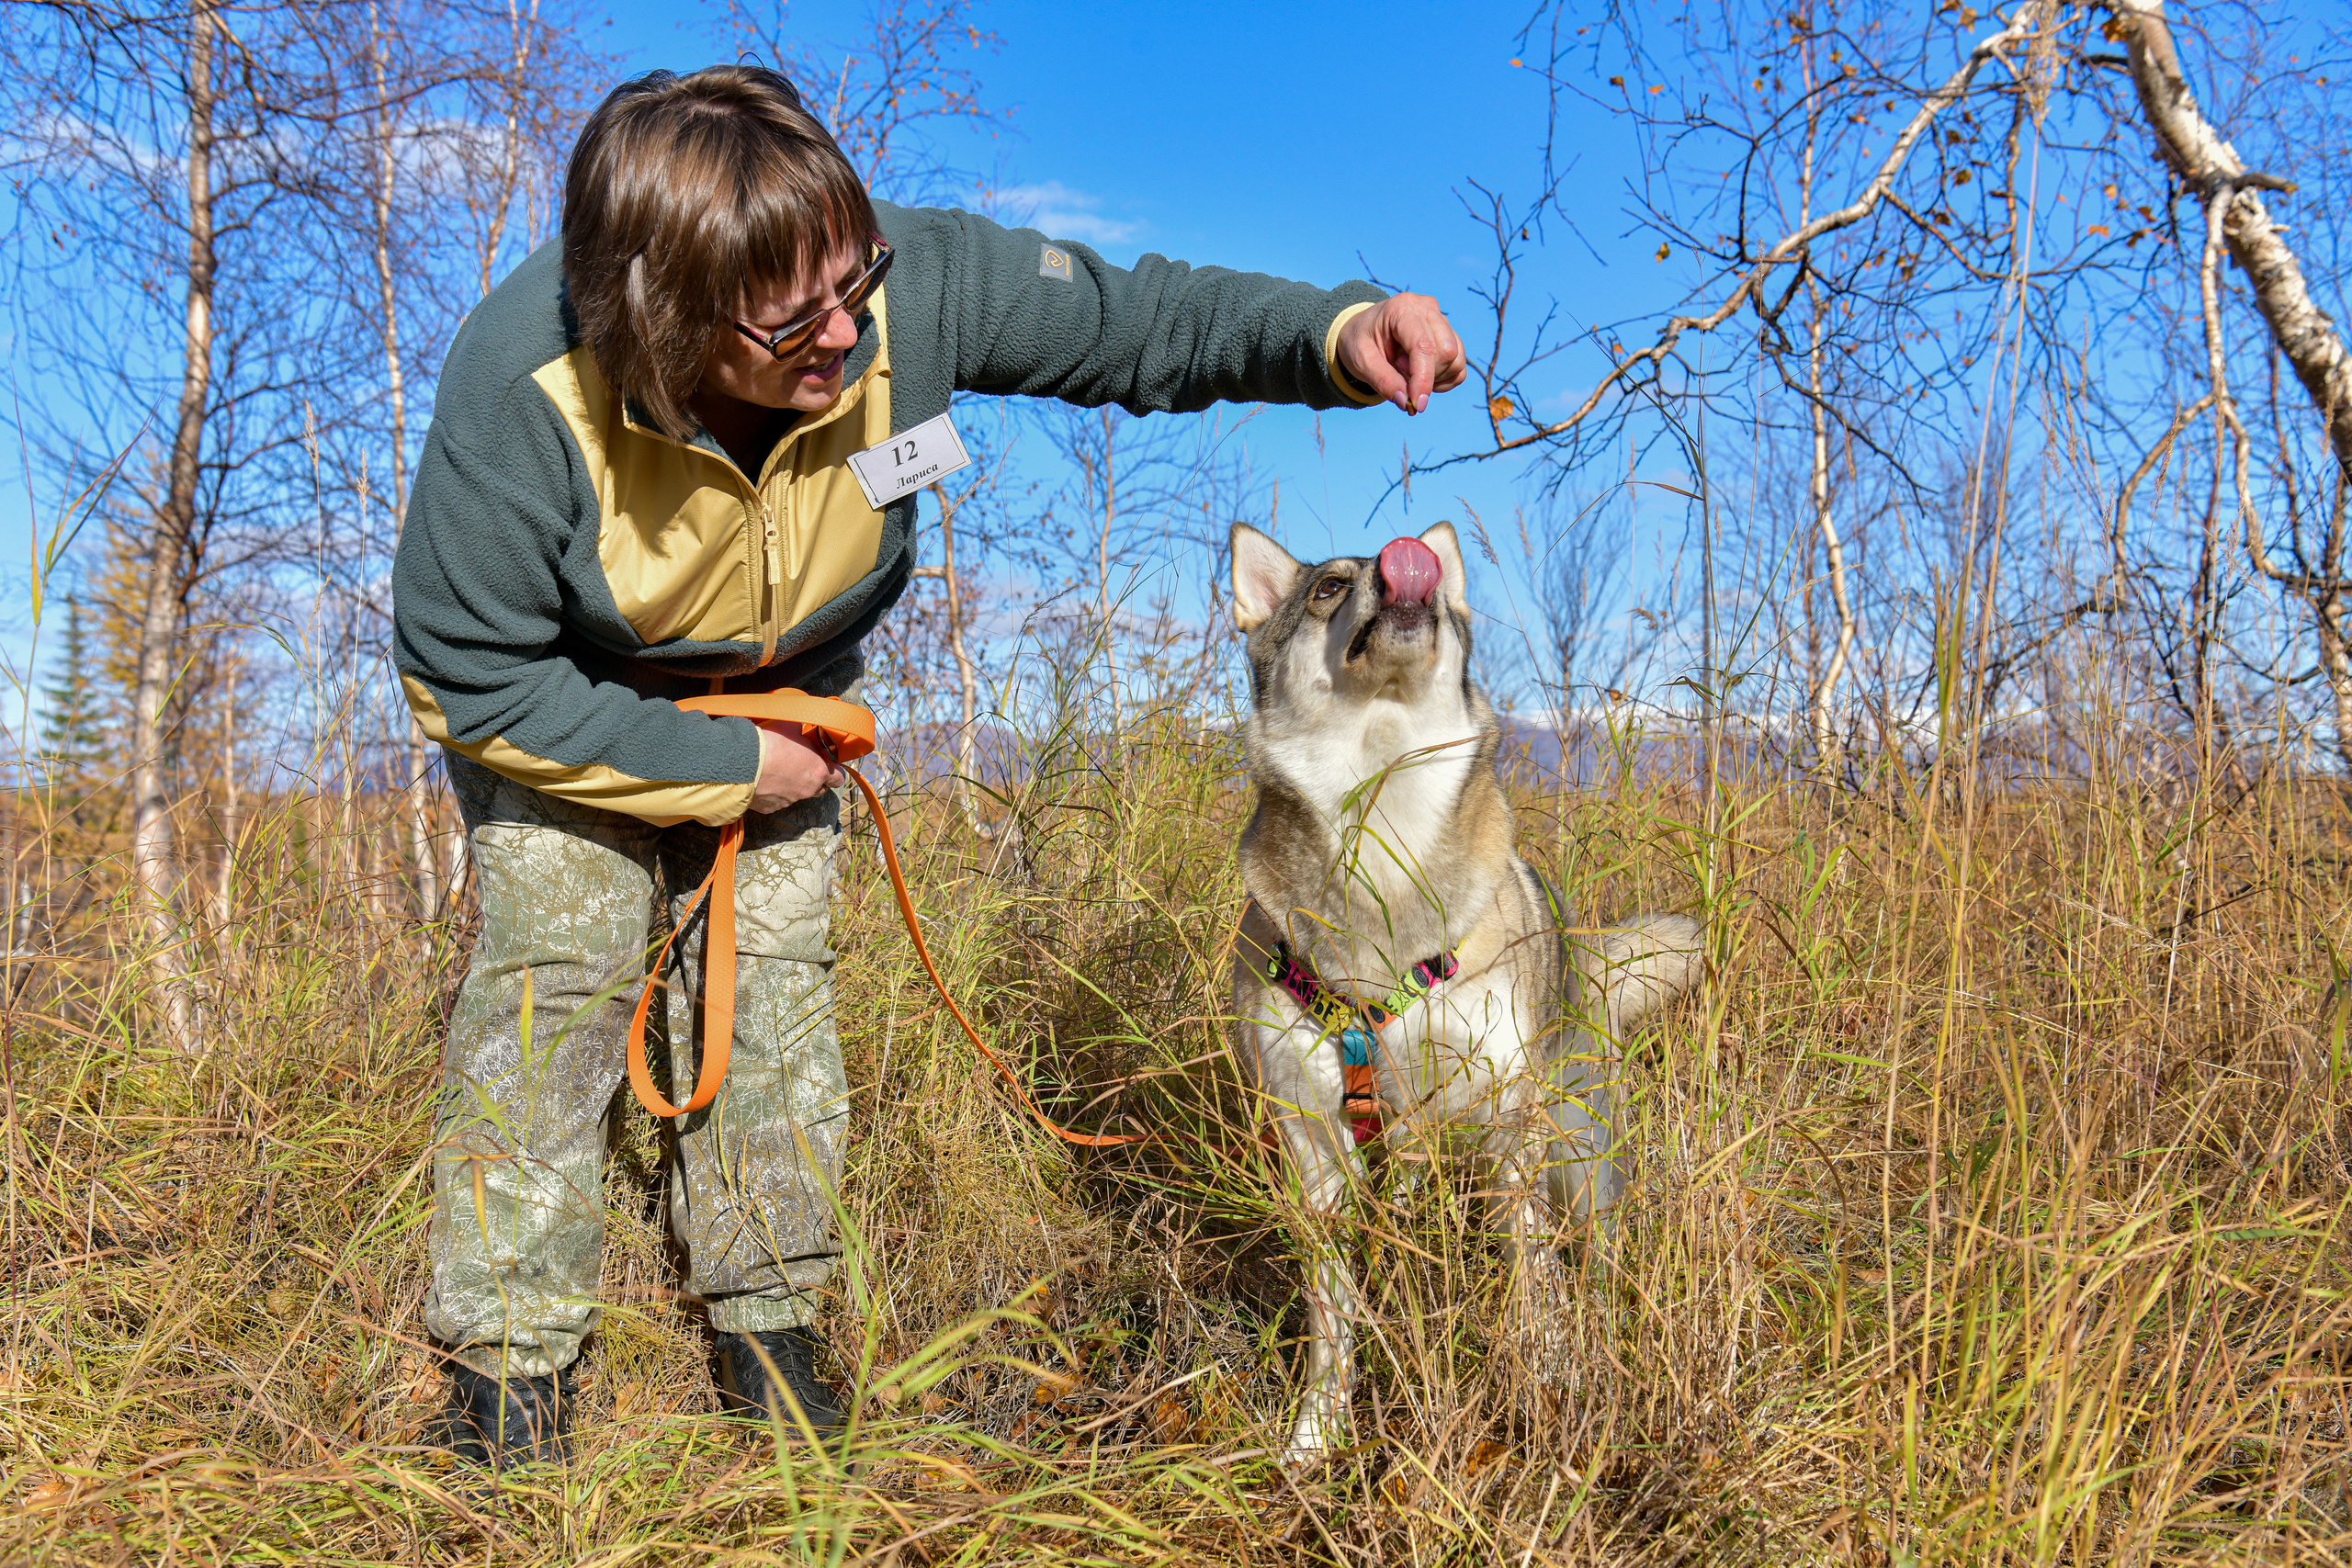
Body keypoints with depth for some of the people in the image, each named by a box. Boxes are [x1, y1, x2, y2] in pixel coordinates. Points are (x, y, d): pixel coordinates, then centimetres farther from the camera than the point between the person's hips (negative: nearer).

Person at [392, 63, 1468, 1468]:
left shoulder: (912, 286, -32)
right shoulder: (524, 391, -37)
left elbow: (1136, 319, -20)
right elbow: (474, 677, -27)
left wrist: (1338, 333, -38)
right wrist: (724, 766, -24)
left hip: (776, 693, 3)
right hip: (564, 703, -2)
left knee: (774, 970, -1)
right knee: (555, 970, -14)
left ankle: (774, 1346, 14)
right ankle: (510, 1380, 1)